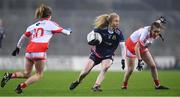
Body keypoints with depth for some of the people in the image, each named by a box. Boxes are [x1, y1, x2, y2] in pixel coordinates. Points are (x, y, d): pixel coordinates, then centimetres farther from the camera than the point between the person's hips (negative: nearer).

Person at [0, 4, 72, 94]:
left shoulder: (34, 26, 19)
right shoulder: (50, 24, 5)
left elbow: (23, 37, 18)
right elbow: (62, 31, 13)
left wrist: (18, 47, 26)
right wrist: (69, 32, 34)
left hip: (29, 50, 6)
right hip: (39, 52, -6)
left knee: (27, 74, 16)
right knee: (39, 75, 6)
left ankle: (10, 75, -6)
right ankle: (21, 86, -9)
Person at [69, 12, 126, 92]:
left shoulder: (118, 33, -19)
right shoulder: (101, 29, -20)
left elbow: (123, 46, -21)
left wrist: (123, 59, -32)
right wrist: (92, 40, -29)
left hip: (108, 55, 0)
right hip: (96, 53, 0)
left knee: (105, 68, -32)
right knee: (85, 72, -5)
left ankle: (96, 86, -26)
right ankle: (77, 82, 27)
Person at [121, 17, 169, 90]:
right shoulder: (146, 32, -40)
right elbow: (136, 48, -41)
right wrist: (139, 61, -43)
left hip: (142, 47, 6)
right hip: (131, 45, -6)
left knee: (153, 65, 0)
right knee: (130, 69, -6)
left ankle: (157, 85, 12)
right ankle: (124, 85, 17)